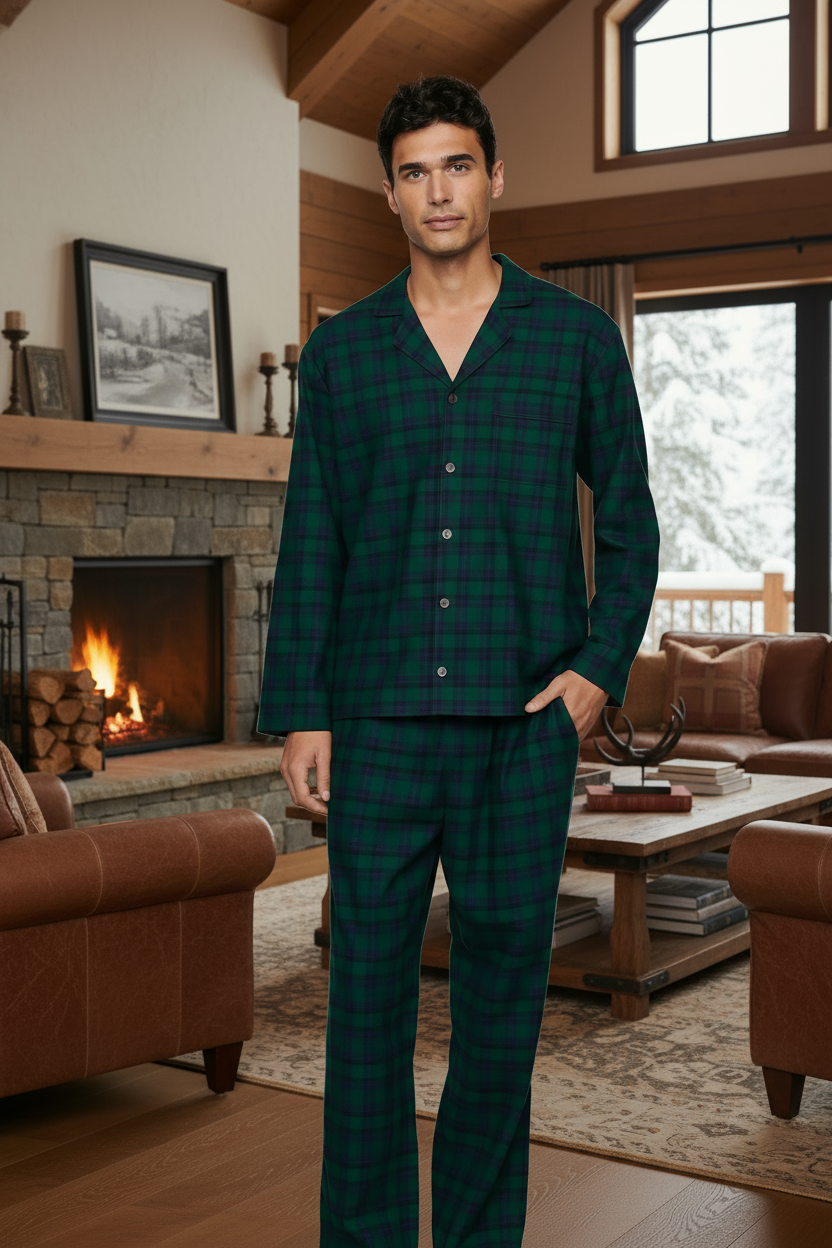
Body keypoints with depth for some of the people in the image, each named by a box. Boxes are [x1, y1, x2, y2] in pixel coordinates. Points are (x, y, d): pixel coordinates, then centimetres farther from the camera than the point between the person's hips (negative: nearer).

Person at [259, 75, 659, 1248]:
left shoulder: (575, 337, 6)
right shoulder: (343, 349, 8)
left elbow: (628, 522, 9)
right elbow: (310, 540, 7)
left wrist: (602, 668, -5)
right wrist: (299, 712, 0)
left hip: (523, 719, 0)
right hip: (379, 719, 1)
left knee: (503, 982, 7)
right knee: (368, 981, 3)